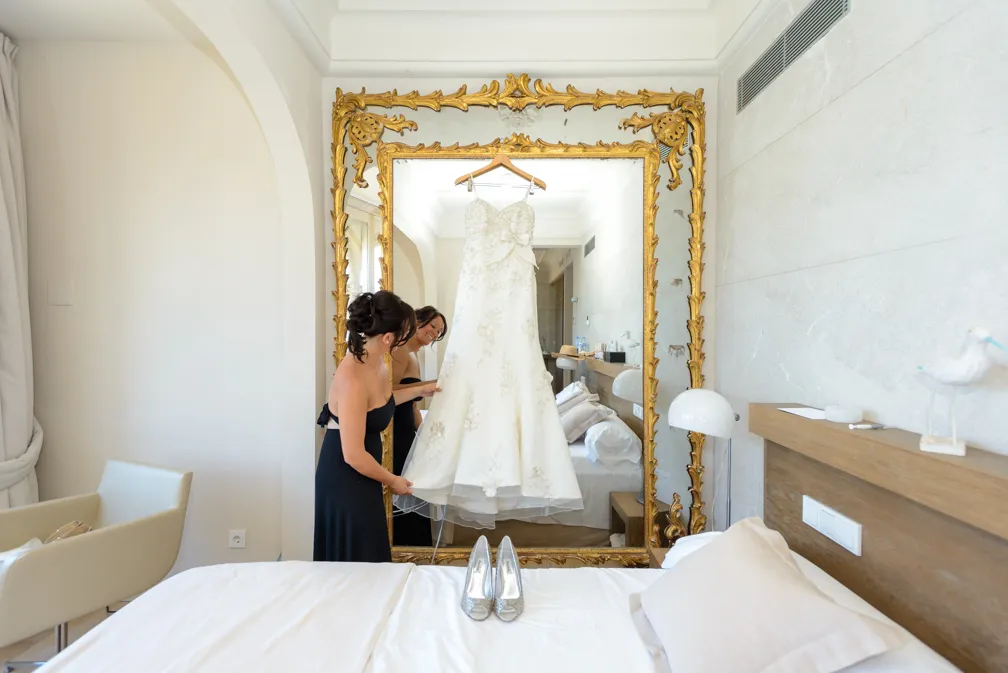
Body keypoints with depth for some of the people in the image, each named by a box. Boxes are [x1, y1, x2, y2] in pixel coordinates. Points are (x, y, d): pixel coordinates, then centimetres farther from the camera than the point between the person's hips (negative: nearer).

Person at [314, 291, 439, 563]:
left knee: (367, 556, 25)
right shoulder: (353, 379, -31)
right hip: (345, 481, -9)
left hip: (359, 475, 9)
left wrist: (419, 390, 19)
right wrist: (392, 481, -12)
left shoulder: (376, 360, -3)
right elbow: (354, 455, -26)